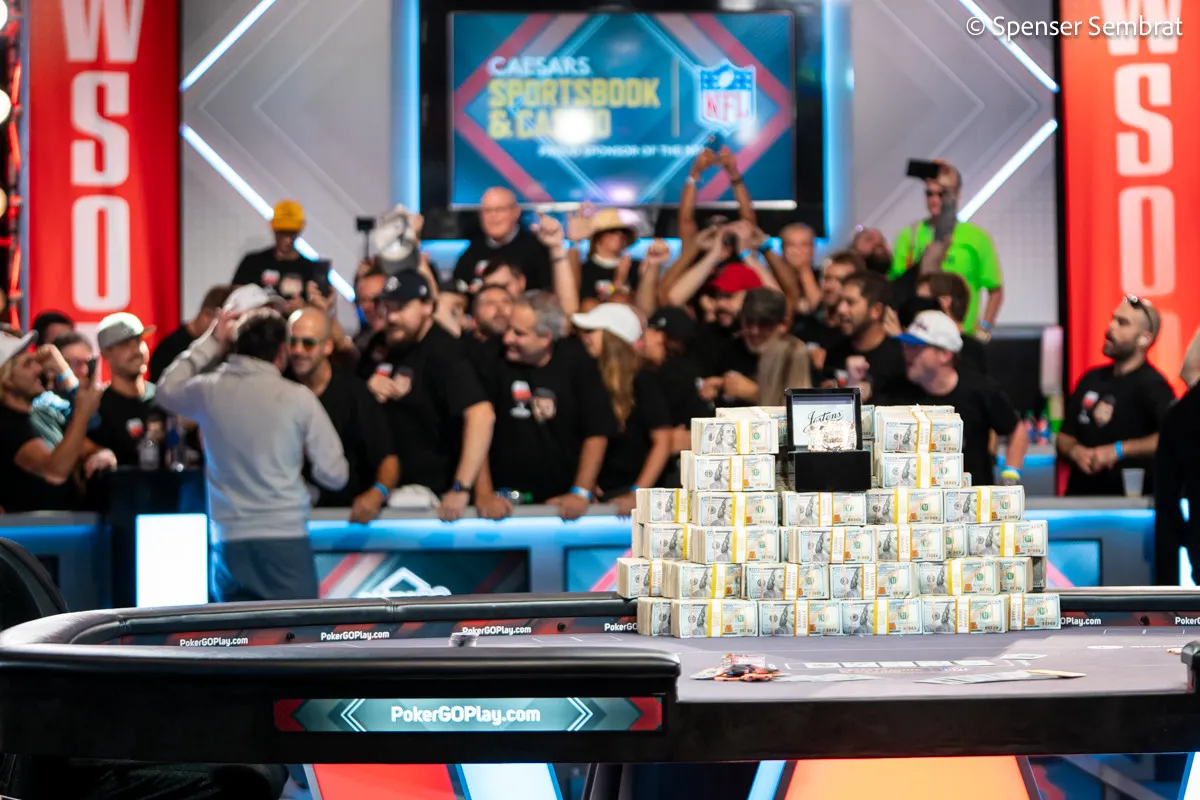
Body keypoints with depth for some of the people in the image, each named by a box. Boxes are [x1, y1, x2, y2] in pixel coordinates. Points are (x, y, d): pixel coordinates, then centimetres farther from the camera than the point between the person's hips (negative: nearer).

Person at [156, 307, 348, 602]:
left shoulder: (210, 390, 1)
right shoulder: (298, 398, -5)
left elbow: (167, 390, 26)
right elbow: (335, 475, -2)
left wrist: (212, 342, 26)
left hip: (229, 543, 3)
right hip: (285, 541, -3)